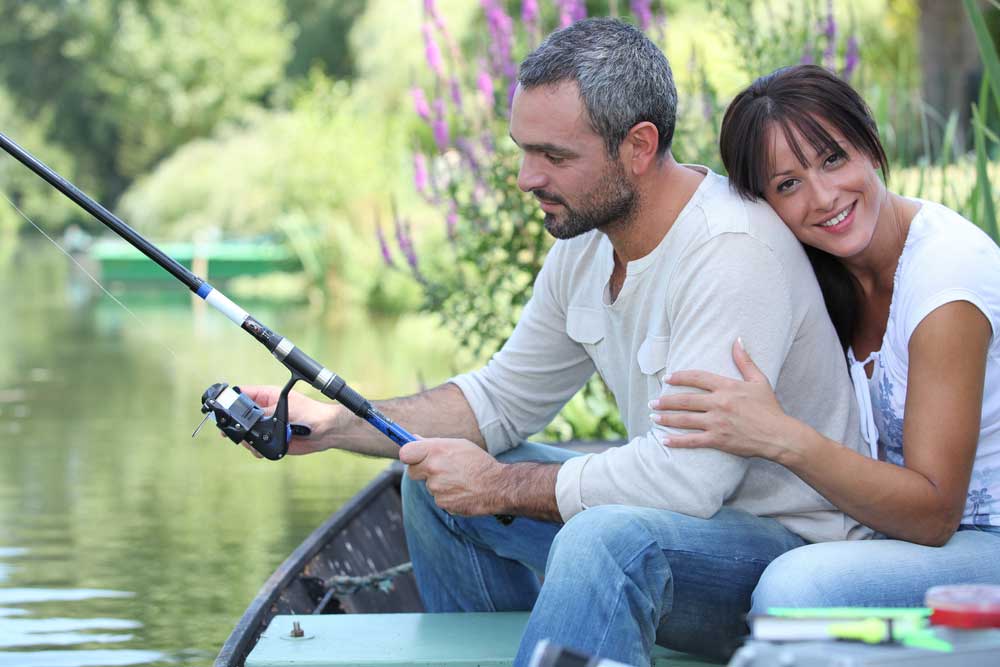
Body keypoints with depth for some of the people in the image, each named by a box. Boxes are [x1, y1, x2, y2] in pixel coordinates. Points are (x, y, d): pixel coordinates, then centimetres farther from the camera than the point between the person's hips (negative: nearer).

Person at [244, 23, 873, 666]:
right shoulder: (585, 240, 3)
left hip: (794, 548, -9)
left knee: (609, 536, -39)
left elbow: (685, 474, -32)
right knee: (436, 481, 13)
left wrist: (502, 486, -19)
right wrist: (335, 424, 2)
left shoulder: (734, 251, -26)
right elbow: (503, 396, 15)